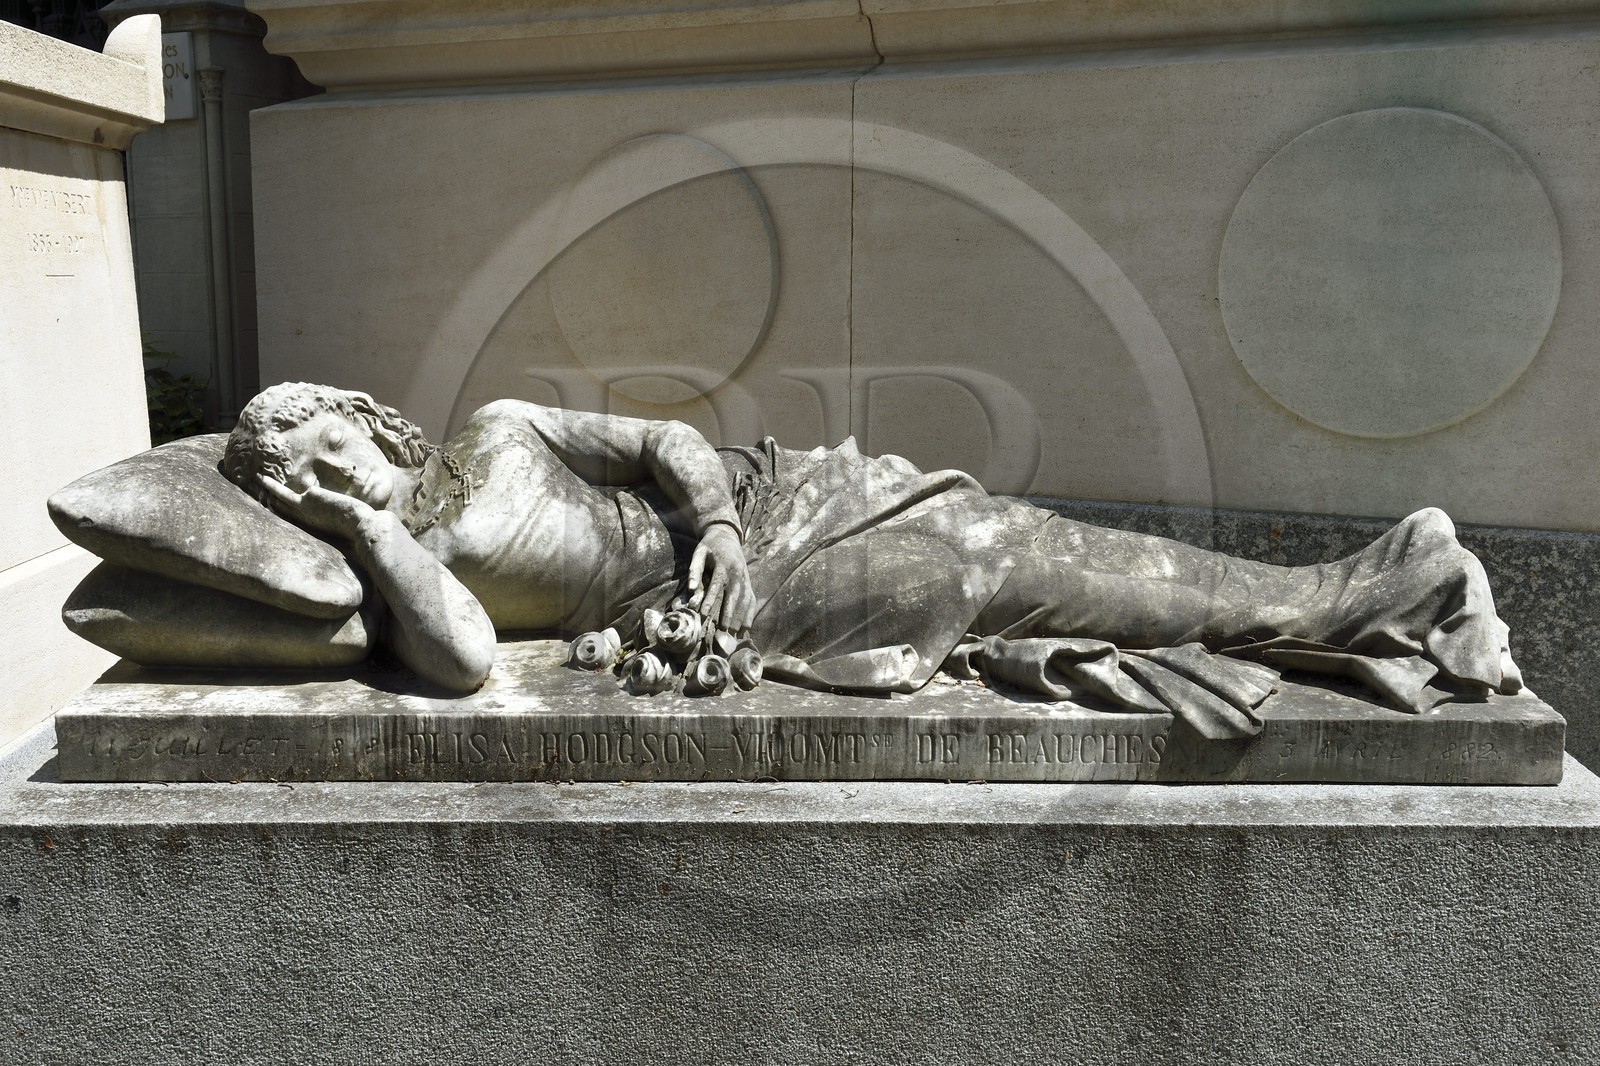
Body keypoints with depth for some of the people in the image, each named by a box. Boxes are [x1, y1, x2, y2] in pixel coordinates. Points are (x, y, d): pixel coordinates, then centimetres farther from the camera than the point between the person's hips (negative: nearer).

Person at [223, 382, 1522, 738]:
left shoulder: (496, 431, 9)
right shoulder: (409, 562, 6)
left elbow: (665, 443, 0)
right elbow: (462, 659, -11)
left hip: (756, 498, 1)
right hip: (724, 609, -1)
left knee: (1025, 551, -11)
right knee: (987, 577, -12)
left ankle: (1342, 596, -3)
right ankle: (1335, 613, -5)